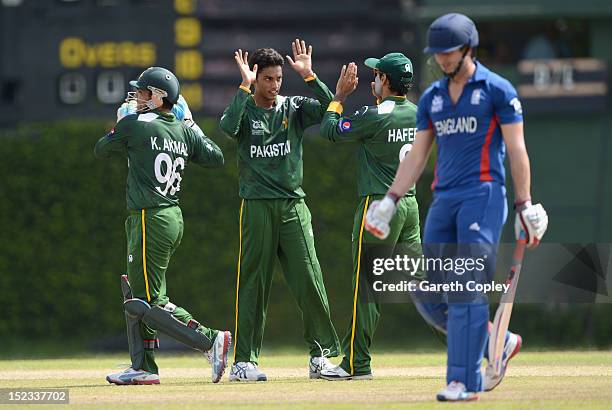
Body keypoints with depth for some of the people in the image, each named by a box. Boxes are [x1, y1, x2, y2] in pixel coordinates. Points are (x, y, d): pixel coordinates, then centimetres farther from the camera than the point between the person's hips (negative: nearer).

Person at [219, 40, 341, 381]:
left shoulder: (294, 108, 8)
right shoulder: (244, 109, 2)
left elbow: (329, 107, -8)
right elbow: (228, 126, -21)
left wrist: (308, 76, -14)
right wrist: (245, 87, -20)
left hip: (293, 206, 2)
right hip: (257, 208, -2)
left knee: (310, 280, -3)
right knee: (253, 283, 0)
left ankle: (321, 354, 5)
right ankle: (244, 360, 4)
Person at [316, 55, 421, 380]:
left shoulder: (375, 116, -14)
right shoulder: (416, 114, 7)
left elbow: (330, 130, -4)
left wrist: (340, 95, 6)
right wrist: (379, 99, 24)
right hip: (410, 204, 7)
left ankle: (356, 363, -1)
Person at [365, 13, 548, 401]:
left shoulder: (497, 90, -1)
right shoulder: (432, 98, 16)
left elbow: (517, 150, -4)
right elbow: (417, 157, 18)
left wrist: (525, 205, -10)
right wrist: (390, 200, 7)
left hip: (483, 197, -7)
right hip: (443, 200, 7)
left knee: (467, 291, -13)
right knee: (429, 295, 2)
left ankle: (465, 381, -11)